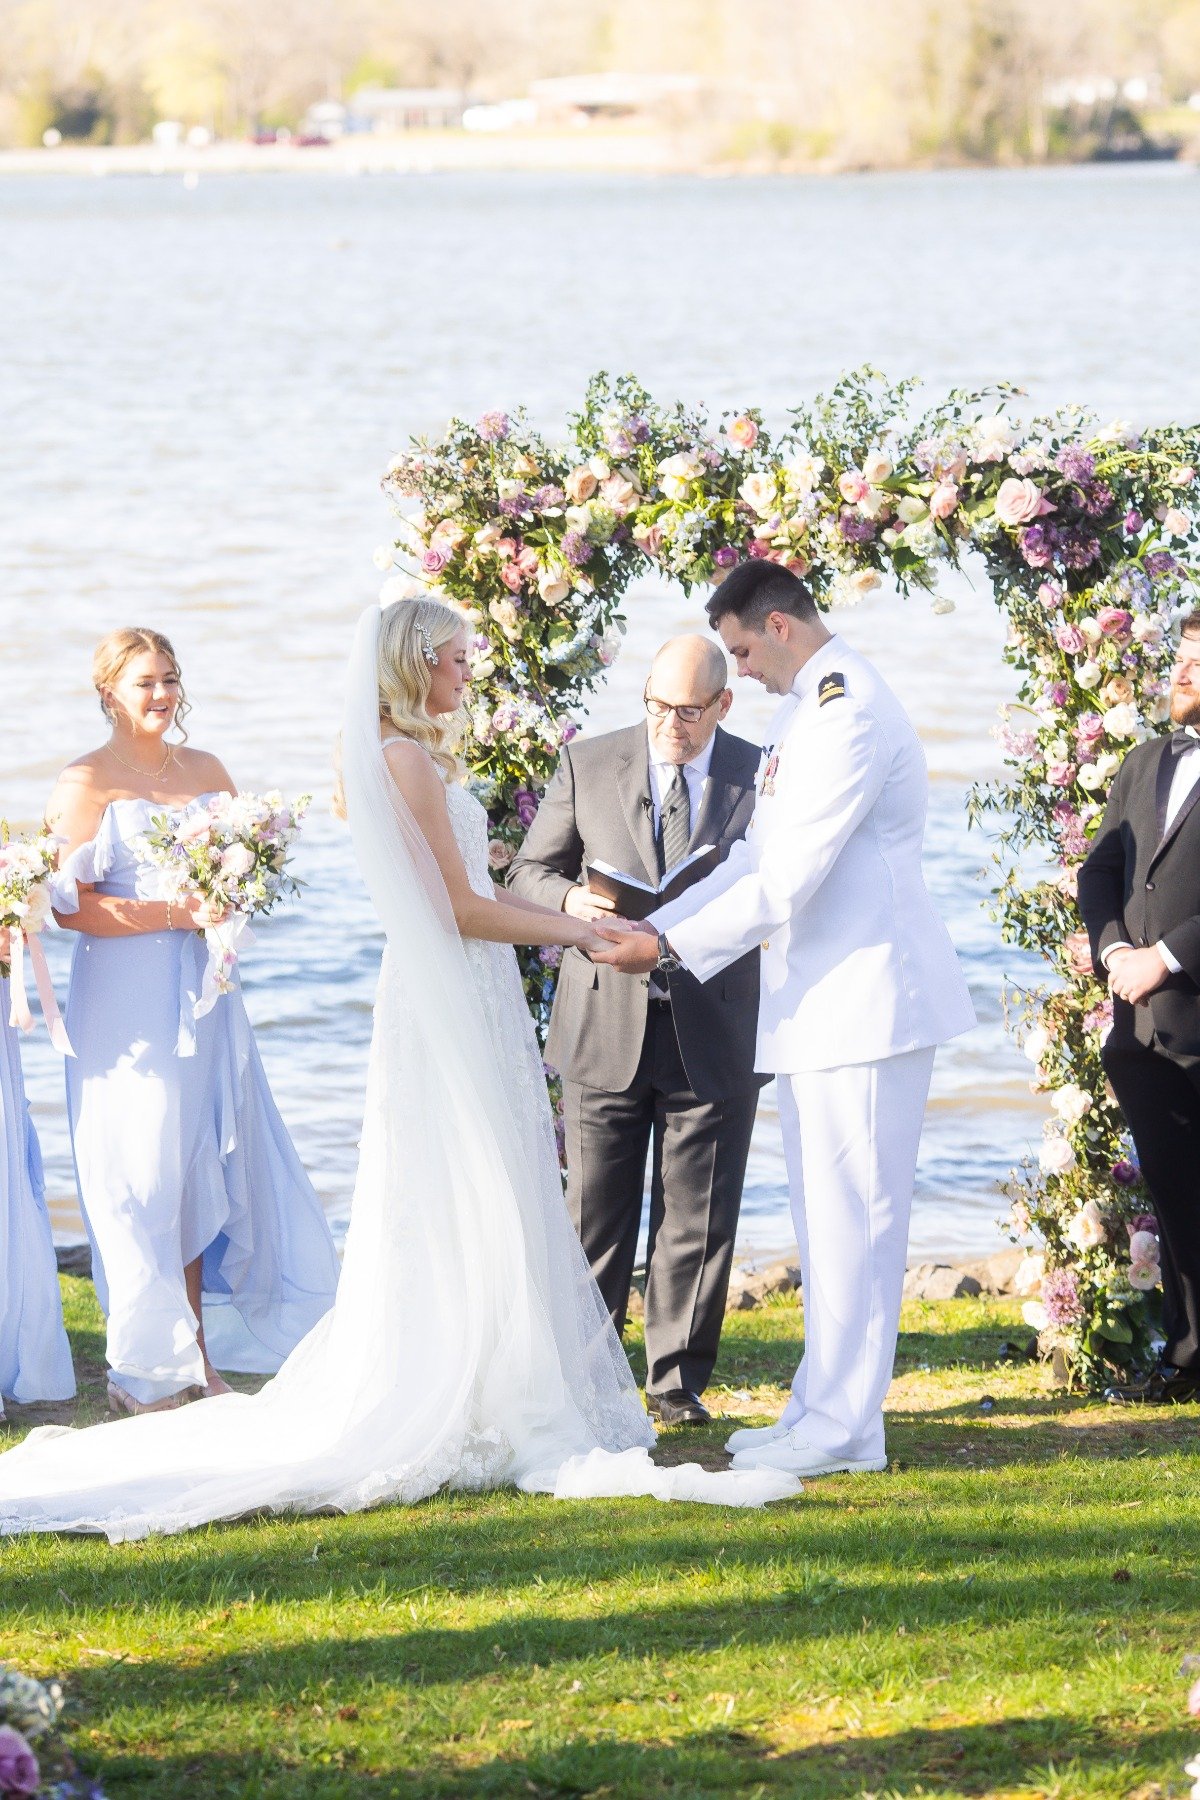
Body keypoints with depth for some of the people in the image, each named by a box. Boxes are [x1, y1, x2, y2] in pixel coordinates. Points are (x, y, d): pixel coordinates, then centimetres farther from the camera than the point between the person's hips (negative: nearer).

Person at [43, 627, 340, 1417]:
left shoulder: (207, 771, 13)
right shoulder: (86, 782, -5)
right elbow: (71, 903, -12)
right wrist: (177, 913, -17)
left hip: (204, 996, 5)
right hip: (129, 1004, -5)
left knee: (204, 1171, 4)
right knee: (142, 1173, -4)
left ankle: (200, 1358, 9)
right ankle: (149, 1372, 3)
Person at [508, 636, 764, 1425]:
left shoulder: (761, 775, 3)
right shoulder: (588, 764, 6)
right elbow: (529, 873, 9)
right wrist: (570, 901, -14)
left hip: (714, 1035, 0)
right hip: (607, 1027, 0)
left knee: (698, 1220, 5)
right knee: (594, 1217, 2)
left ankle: (678, 1381, 15)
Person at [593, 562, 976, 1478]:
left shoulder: (848, 713, -18)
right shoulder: (806, 709, 16)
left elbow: (789, 882, -21)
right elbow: (759, 858, 20)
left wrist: (672, 947, -14)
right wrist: (656, 927, 11)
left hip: (866, 995, -11)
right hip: (819, 999, 11)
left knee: (854, 1214, -6)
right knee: (825, 1216, 13)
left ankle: (843, 1426, -2)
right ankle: (825, 1410, 20)